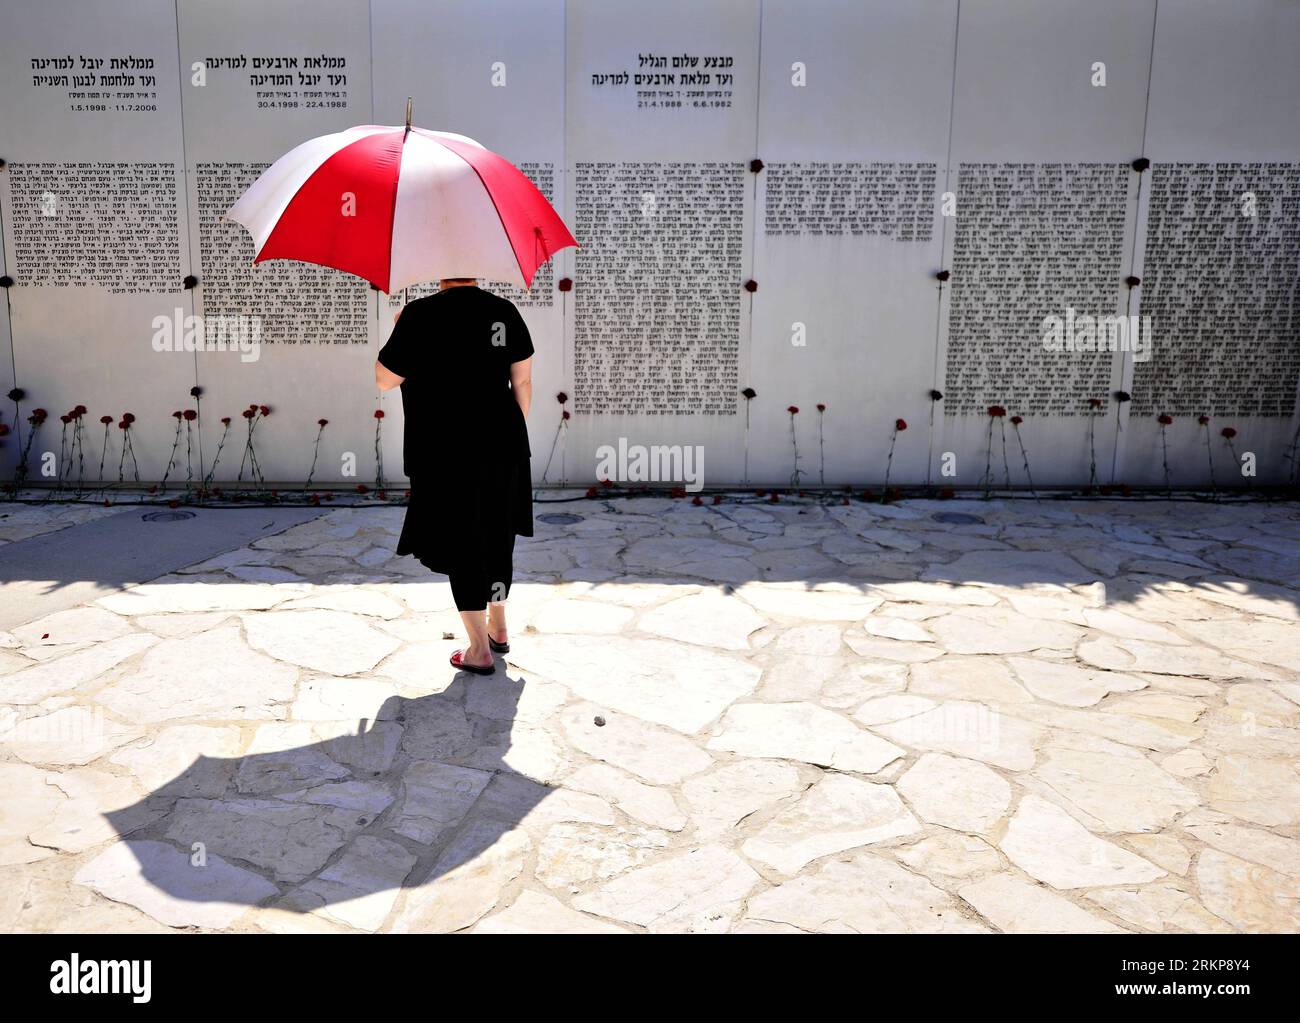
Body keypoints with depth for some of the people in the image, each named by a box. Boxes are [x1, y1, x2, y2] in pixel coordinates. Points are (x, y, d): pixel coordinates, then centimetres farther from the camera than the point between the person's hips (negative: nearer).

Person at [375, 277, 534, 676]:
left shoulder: (421, 315, -13)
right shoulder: (505, 311, 1)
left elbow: (384, 380, -6)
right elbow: (522, 380, 7)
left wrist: (399, 330, 9)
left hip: (447, 456, -5)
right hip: (503, 447, 5)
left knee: (461, 546, 5)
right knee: (497, 539, 19)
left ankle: (480, 650, 11)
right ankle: (498, 628, 36)